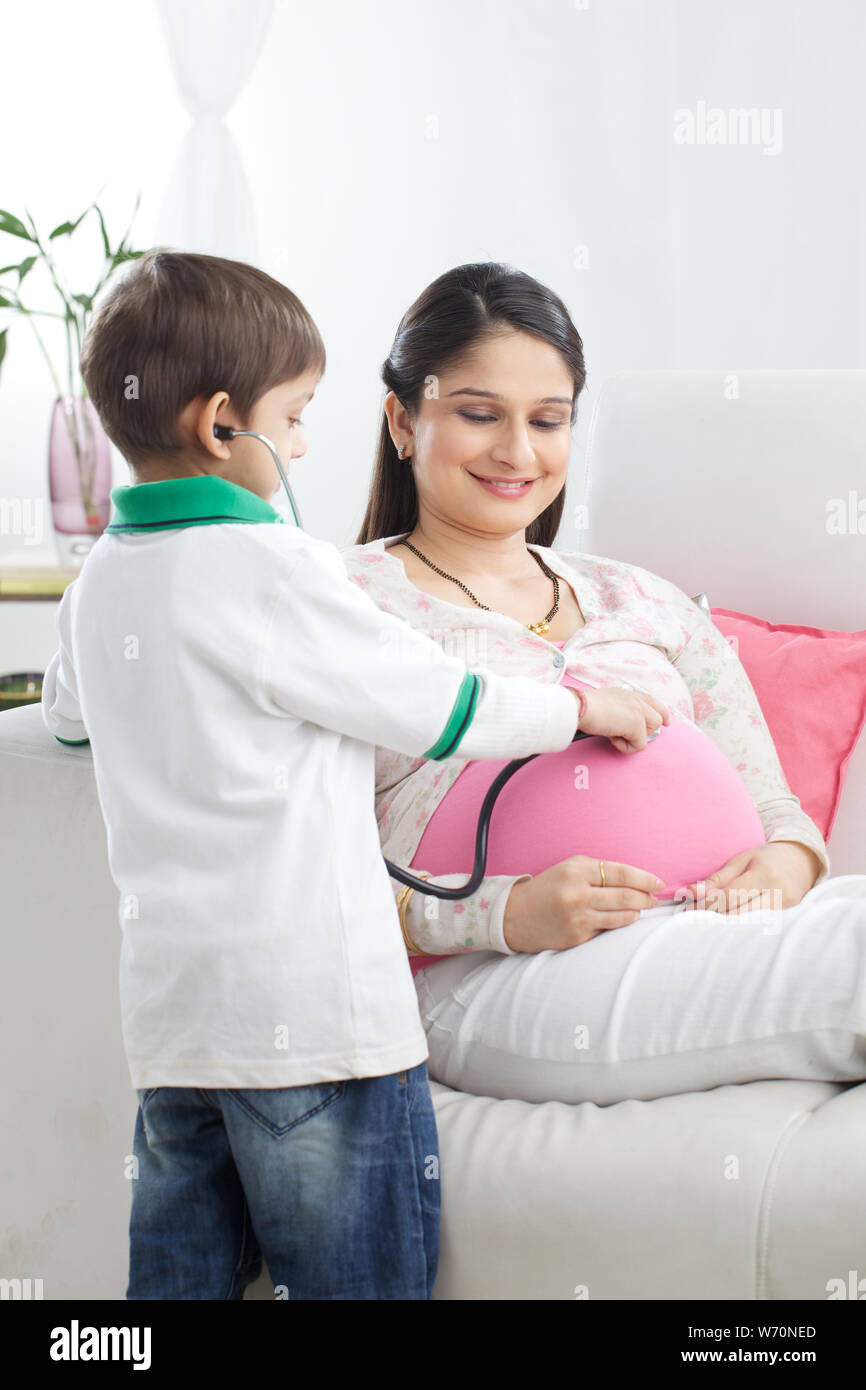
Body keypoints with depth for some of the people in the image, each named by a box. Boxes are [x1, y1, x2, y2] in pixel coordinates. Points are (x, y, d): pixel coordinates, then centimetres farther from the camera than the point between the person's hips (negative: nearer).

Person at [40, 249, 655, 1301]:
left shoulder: (99, 579, 9)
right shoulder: (271, 568, -14)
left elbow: (67, 716, 29)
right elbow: (443, 709, -7)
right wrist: (586, 707, 9)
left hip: (166, 1007, 8)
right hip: (307, 1010, -7)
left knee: (181, 1269, 14)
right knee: (357, 1278, 2)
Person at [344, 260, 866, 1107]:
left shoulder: (642, 603, 27)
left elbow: (774, 805, 23)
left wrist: (786, 863, -2)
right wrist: (505, 914, -16)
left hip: (732, 925, 6)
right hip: (498, 982, -6)